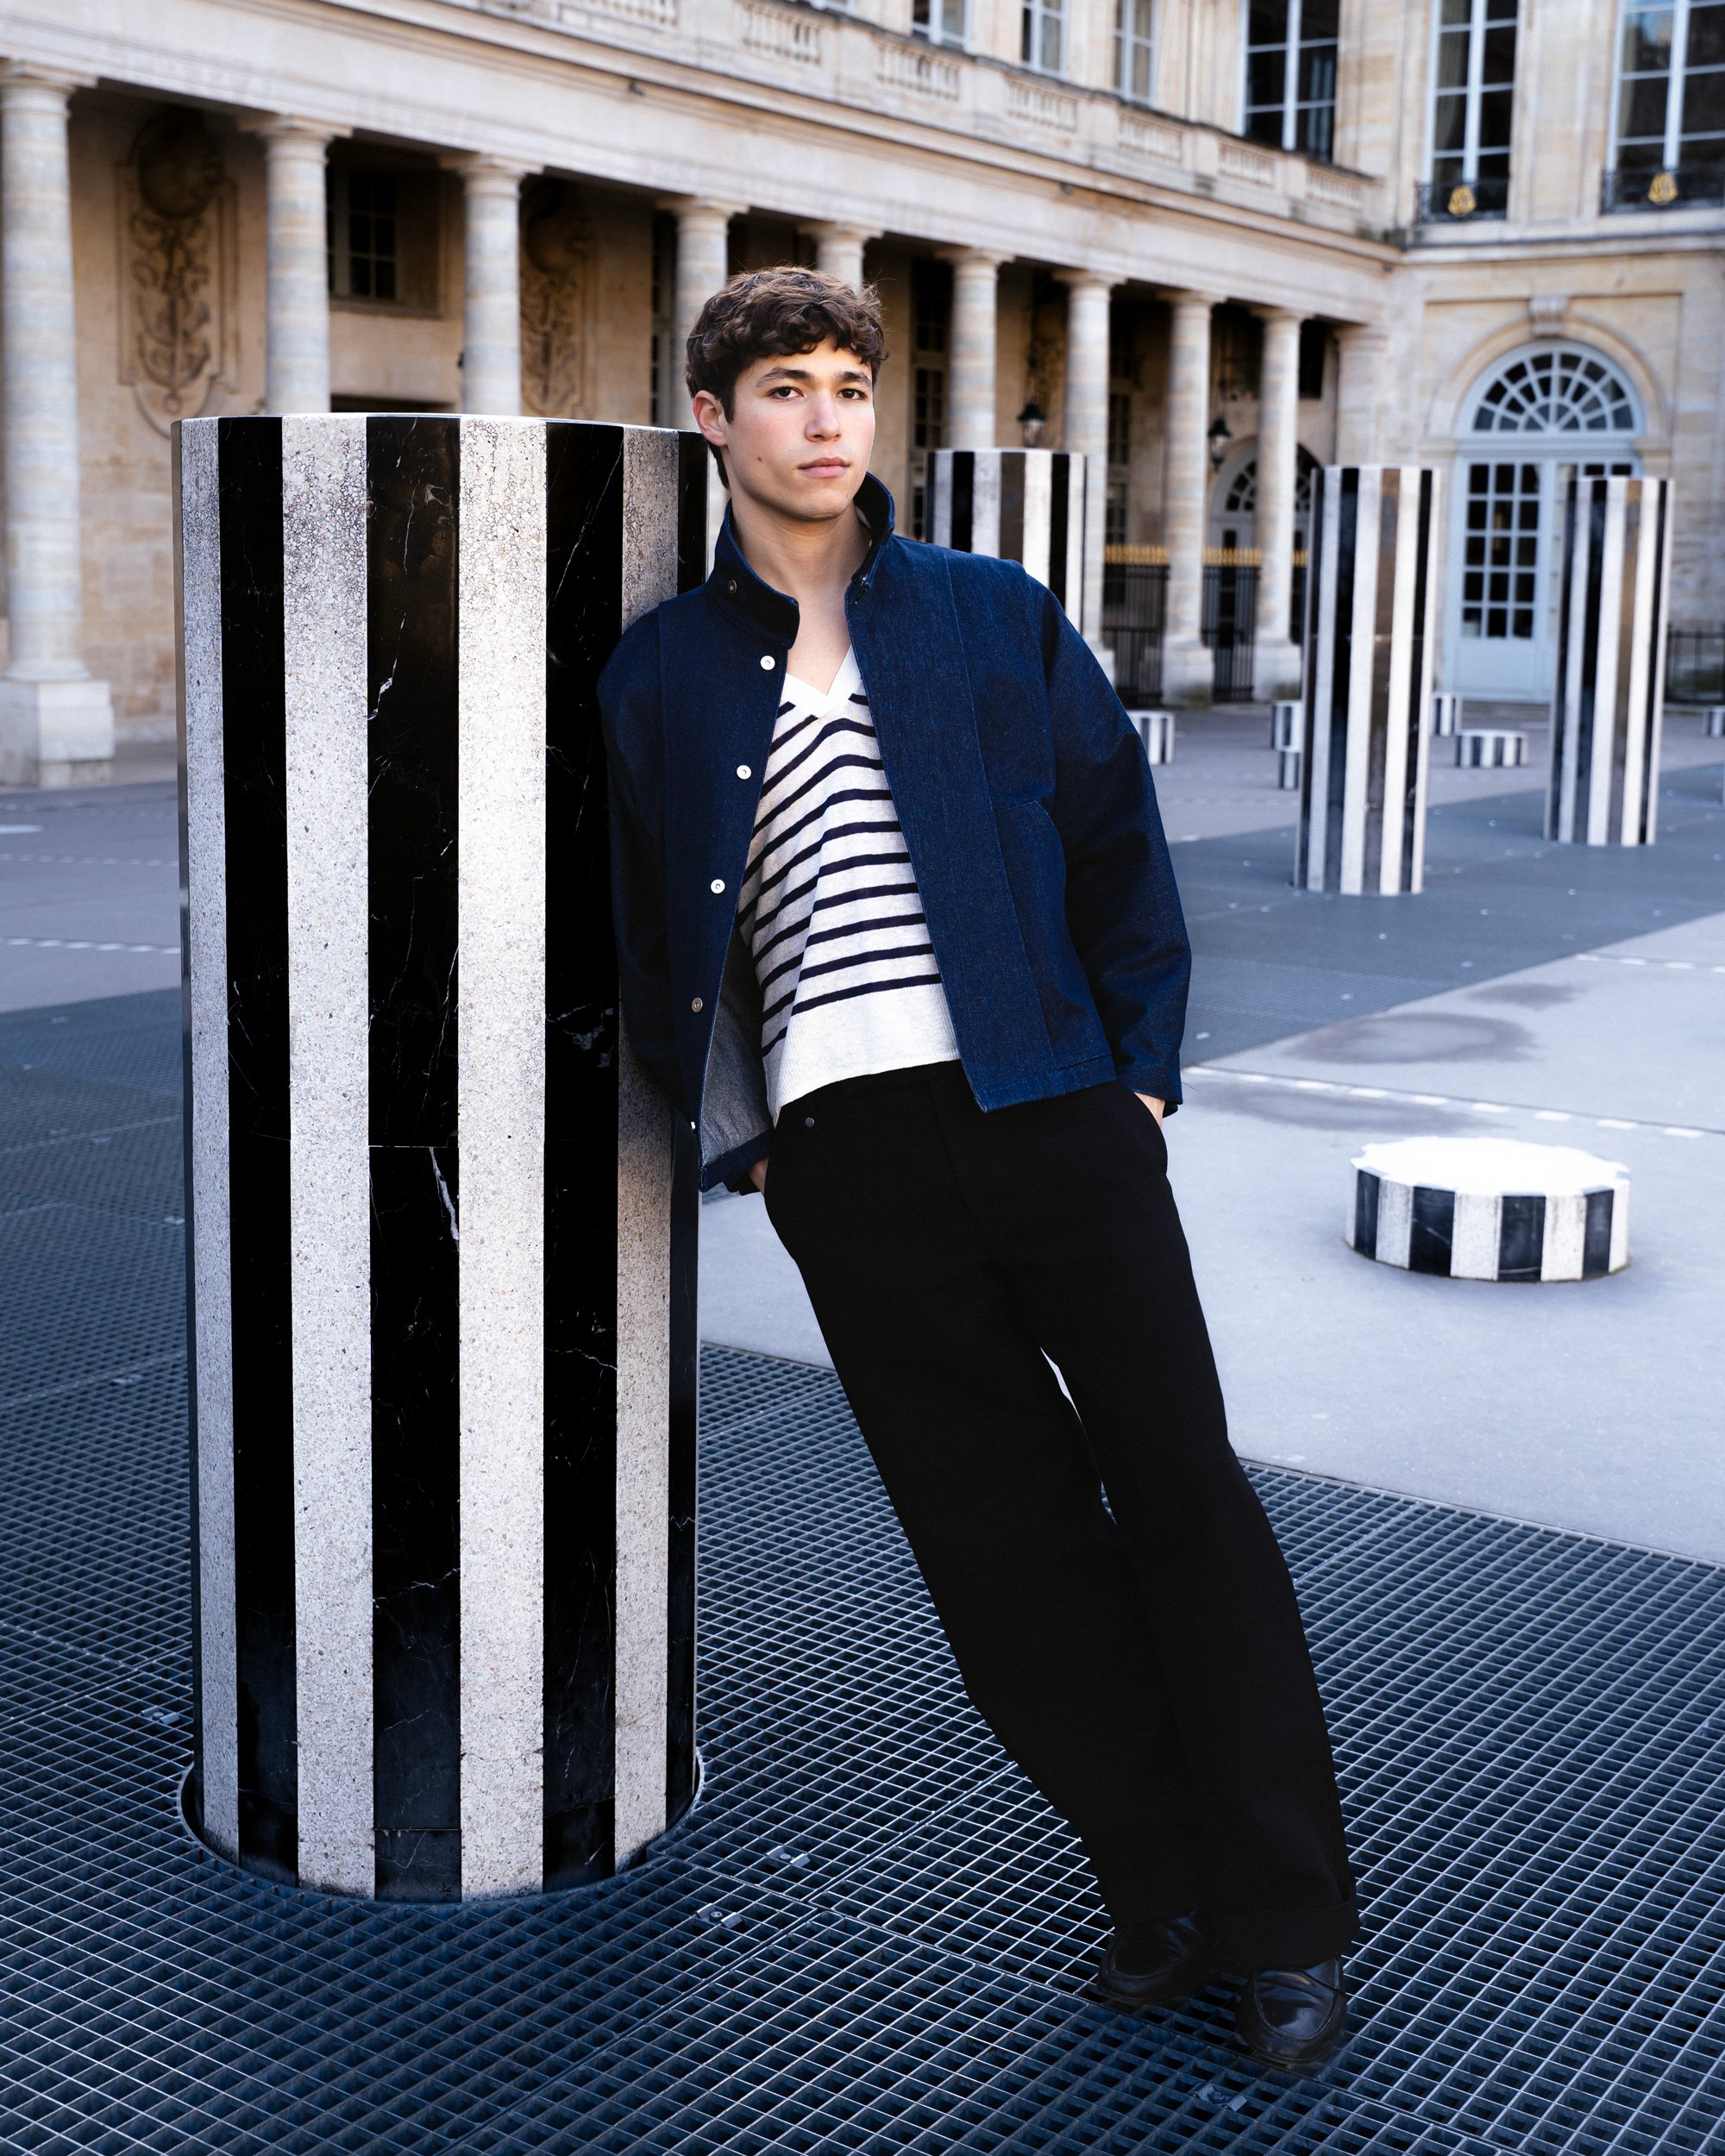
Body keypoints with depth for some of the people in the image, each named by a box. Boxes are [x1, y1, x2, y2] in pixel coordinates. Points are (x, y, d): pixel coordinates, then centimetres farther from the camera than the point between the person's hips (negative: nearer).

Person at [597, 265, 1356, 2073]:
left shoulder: (993, 616, 9)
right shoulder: (662, 672, 10)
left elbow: (1120, 843, 10)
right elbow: (652, 936, 14)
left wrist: (1139, 1071, 2)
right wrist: (733, 1131, 7)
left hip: (1052, 1112, 0)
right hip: (849, 1159, 1)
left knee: (1181, 1497, 1)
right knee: (1002, 1541, 4)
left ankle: (1285, 1923, 15)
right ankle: (1159, 1890, 21)